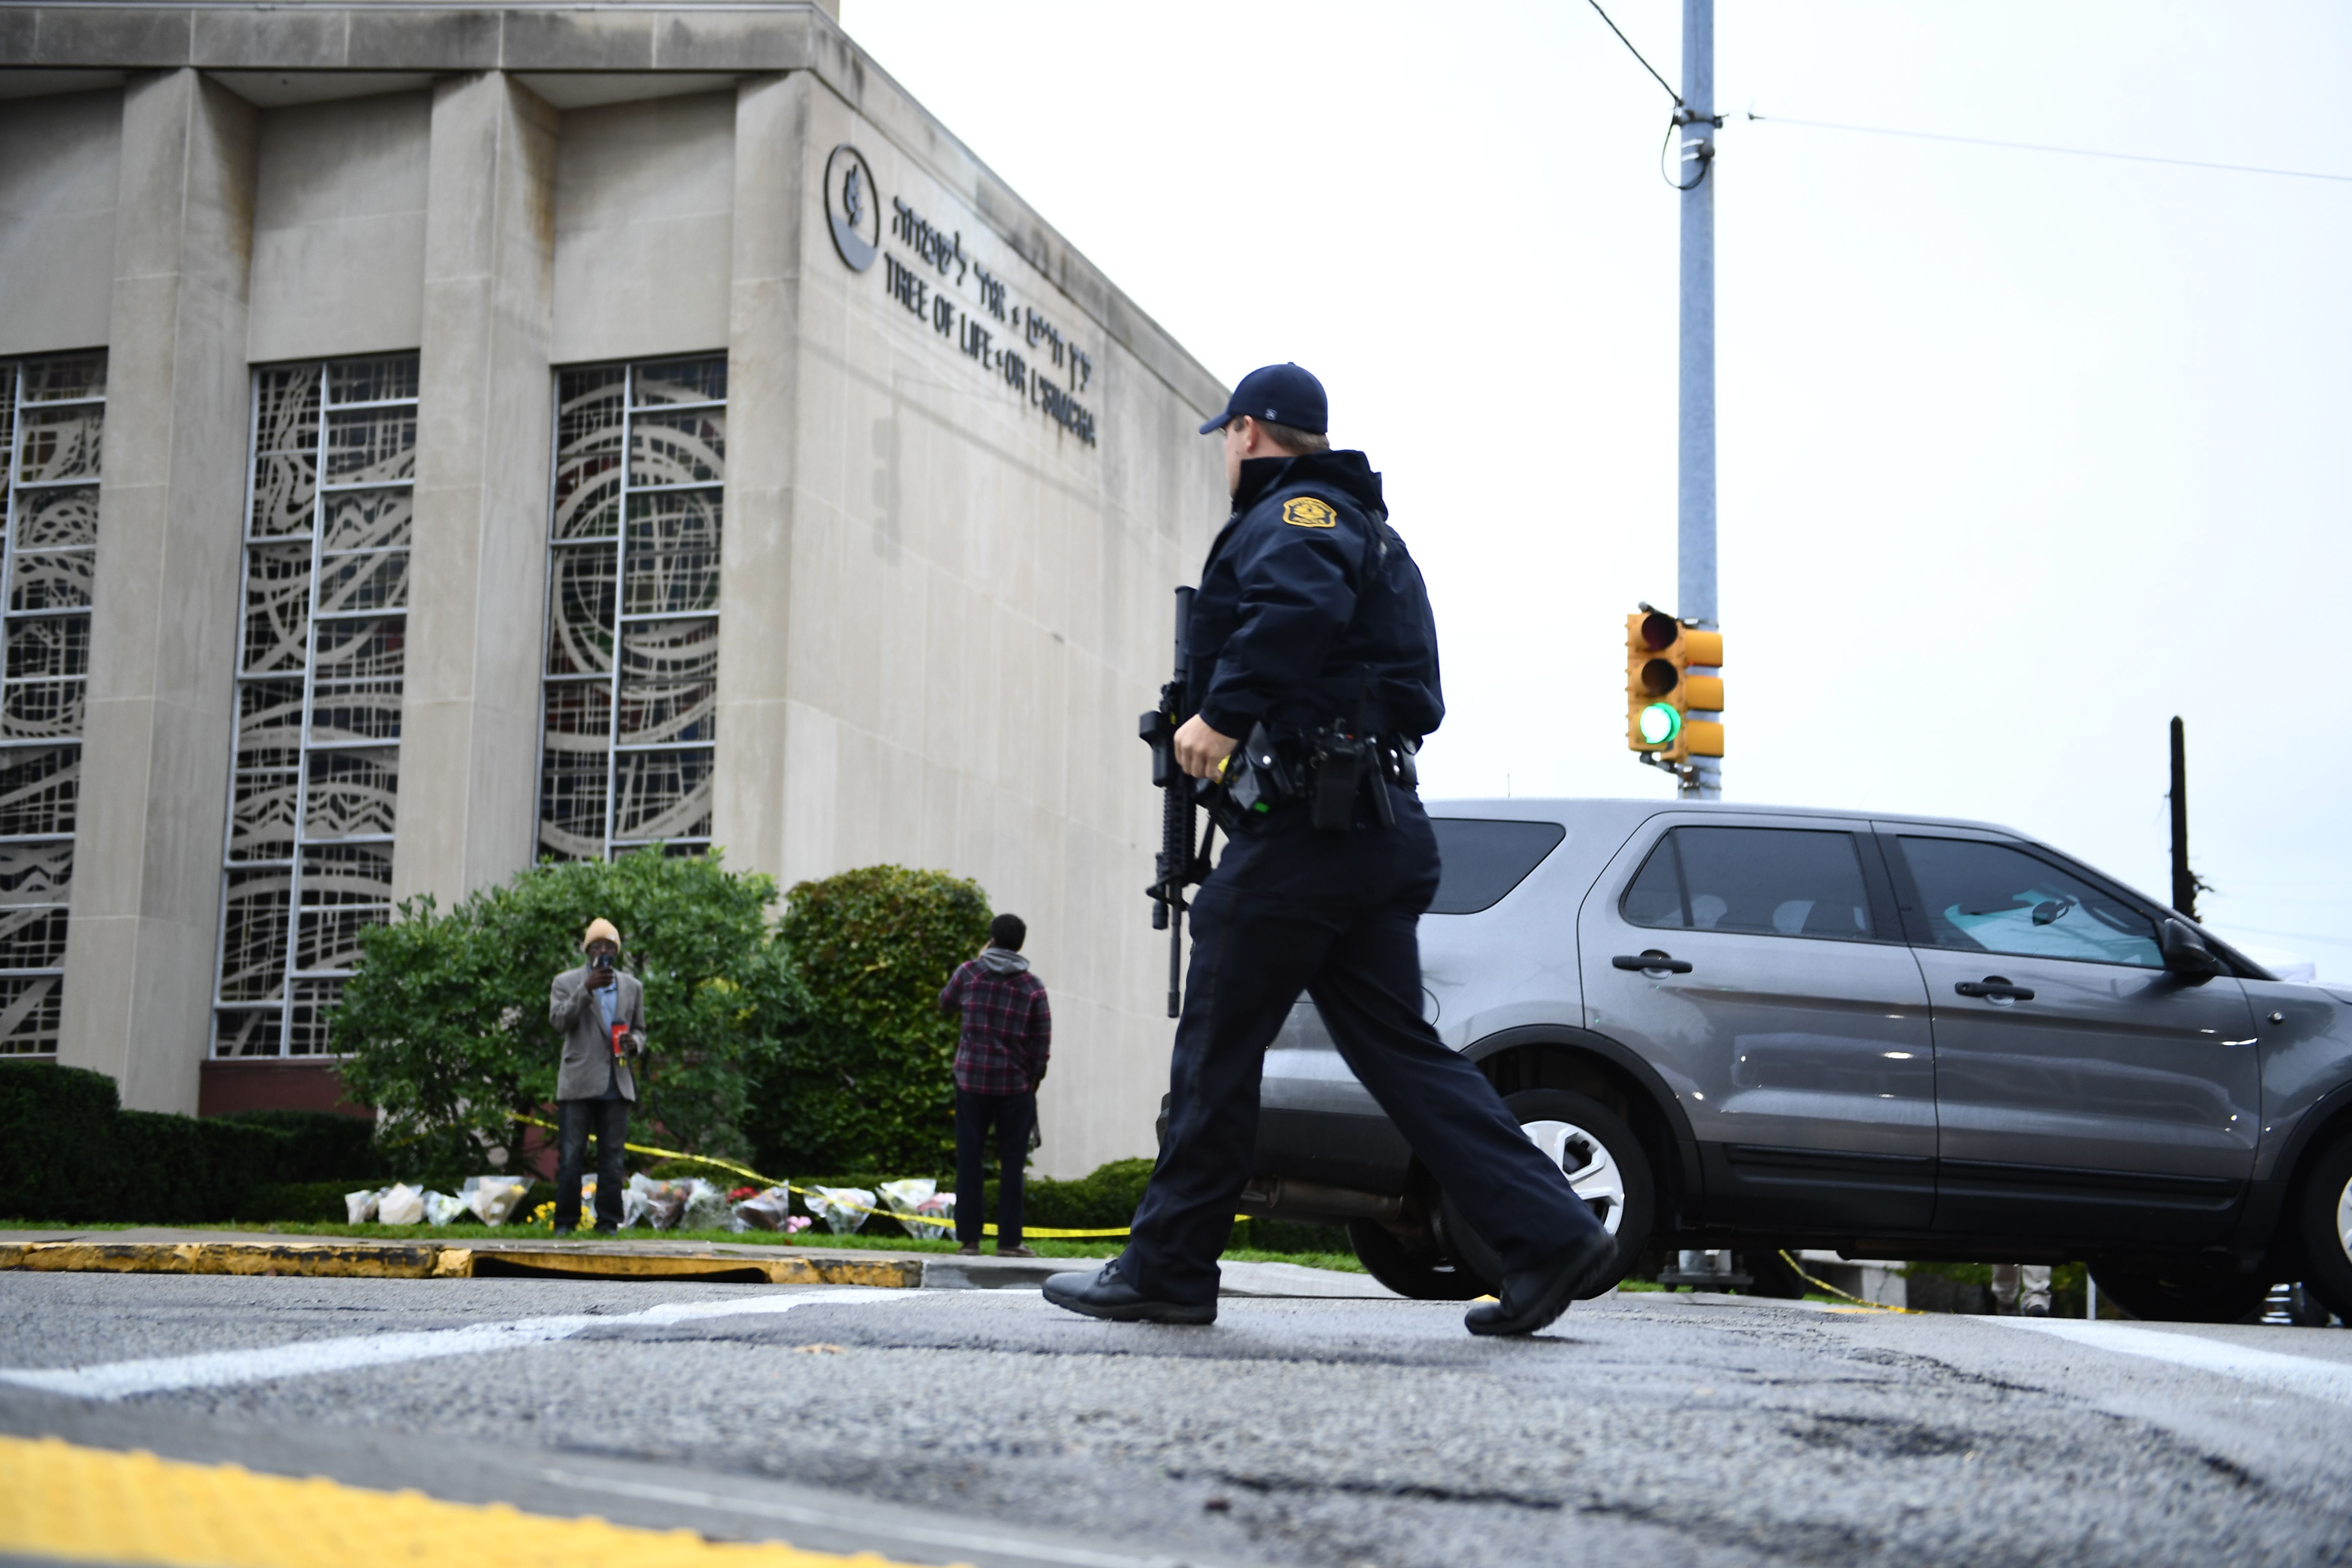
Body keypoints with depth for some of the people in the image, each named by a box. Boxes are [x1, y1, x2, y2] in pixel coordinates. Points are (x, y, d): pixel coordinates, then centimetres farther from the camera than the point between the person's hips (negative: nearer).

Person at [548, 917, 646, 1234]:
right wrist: (587, 989, -18)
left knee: (612, 1158, 3)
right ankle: (566, 1221, 3)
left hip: (616, 1084, 3)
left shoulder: (633, 987, 16)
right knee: (570, 1157, -4)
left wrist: (635, 1043, -3)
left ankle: (608, 1222, 7)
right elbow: (559, 1021, -9)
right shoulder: (566, 983, 6)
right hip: (578, 1083, -3)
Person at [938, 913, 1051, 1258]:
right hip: (1015, 1085, -1)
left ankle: (968, 1237, 5)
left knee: (968, 1161, 6)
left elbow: (945, 1004, 20)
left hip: (972, 1080, 1)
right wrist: (1034, 1084, 10)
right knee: (1012, 1164, 4)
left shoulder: (969, 972, 0)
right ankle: (1009, 1240, 4)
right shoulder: (1033, 987, -1)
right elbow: (1042, 1046, -2)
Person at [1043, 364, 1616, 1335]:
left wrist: (1223, 712, -27)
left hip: (1303, 827, -9)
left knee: (1217, 1051, -1)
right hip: (1379, 828, 9)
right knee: (1397, 1048, 6)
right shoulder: (1369, 532, 27)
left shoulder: (1290, 516, -4)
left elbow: (1303, 605, -28)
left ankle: (1167, 1269, 7)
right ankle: (1549, 1236, -4)